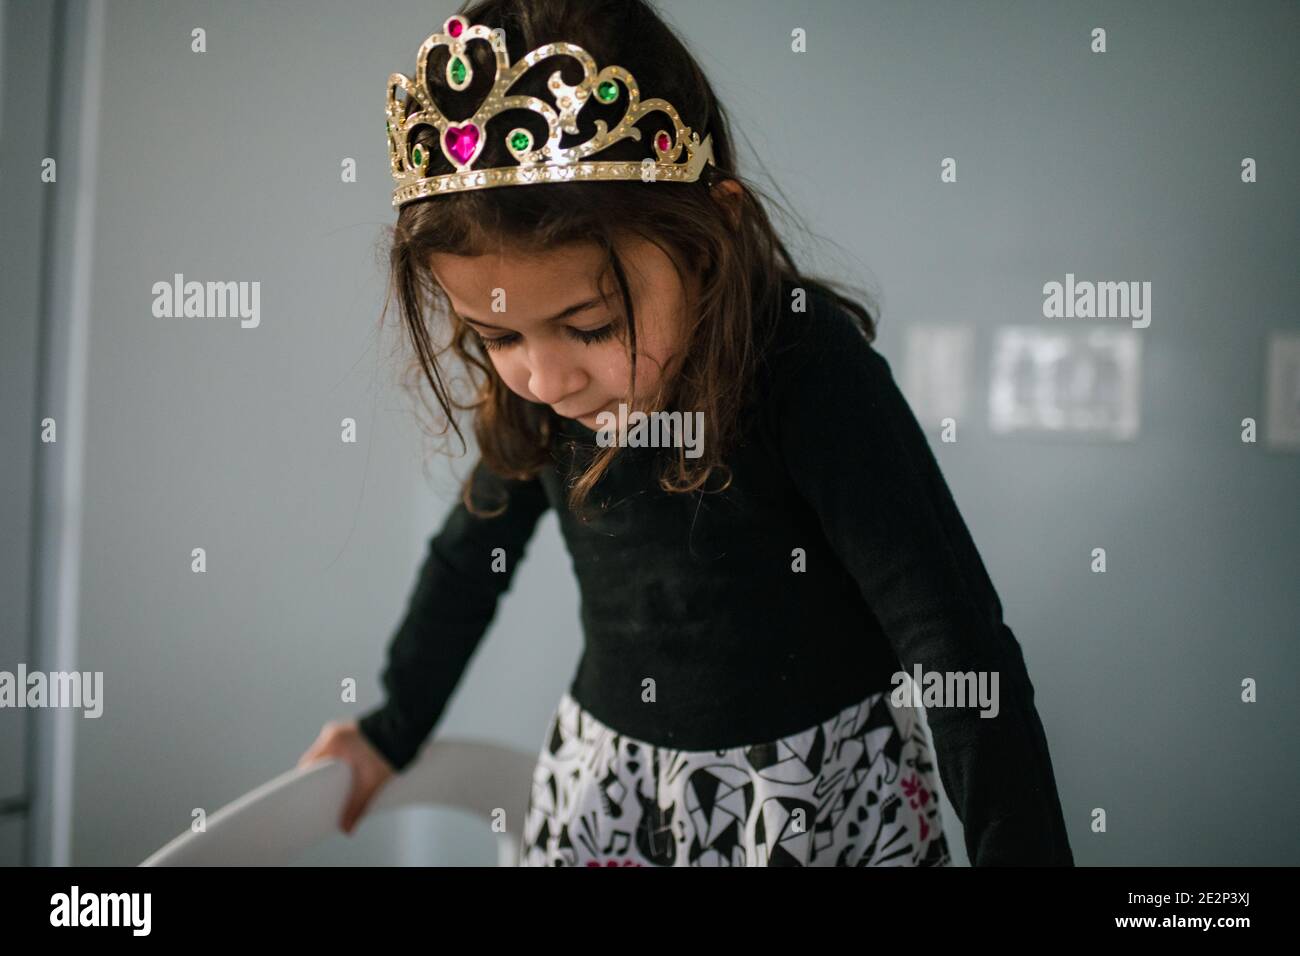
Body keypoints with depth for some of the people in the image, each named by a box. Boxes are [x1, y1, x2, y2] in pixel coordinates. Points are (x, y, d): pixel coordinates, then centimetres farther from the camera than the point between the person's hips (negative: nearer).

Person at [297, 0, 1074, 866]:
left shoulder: (815, 372, -26)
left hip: (820, 793, -4)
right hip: (603, 771, 4)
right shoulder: (535, 390, -9)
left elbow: (966, 658, -24)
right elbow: (473, 551, 9)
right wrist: (393, 730, 19)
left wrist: (1025, 851, -25)